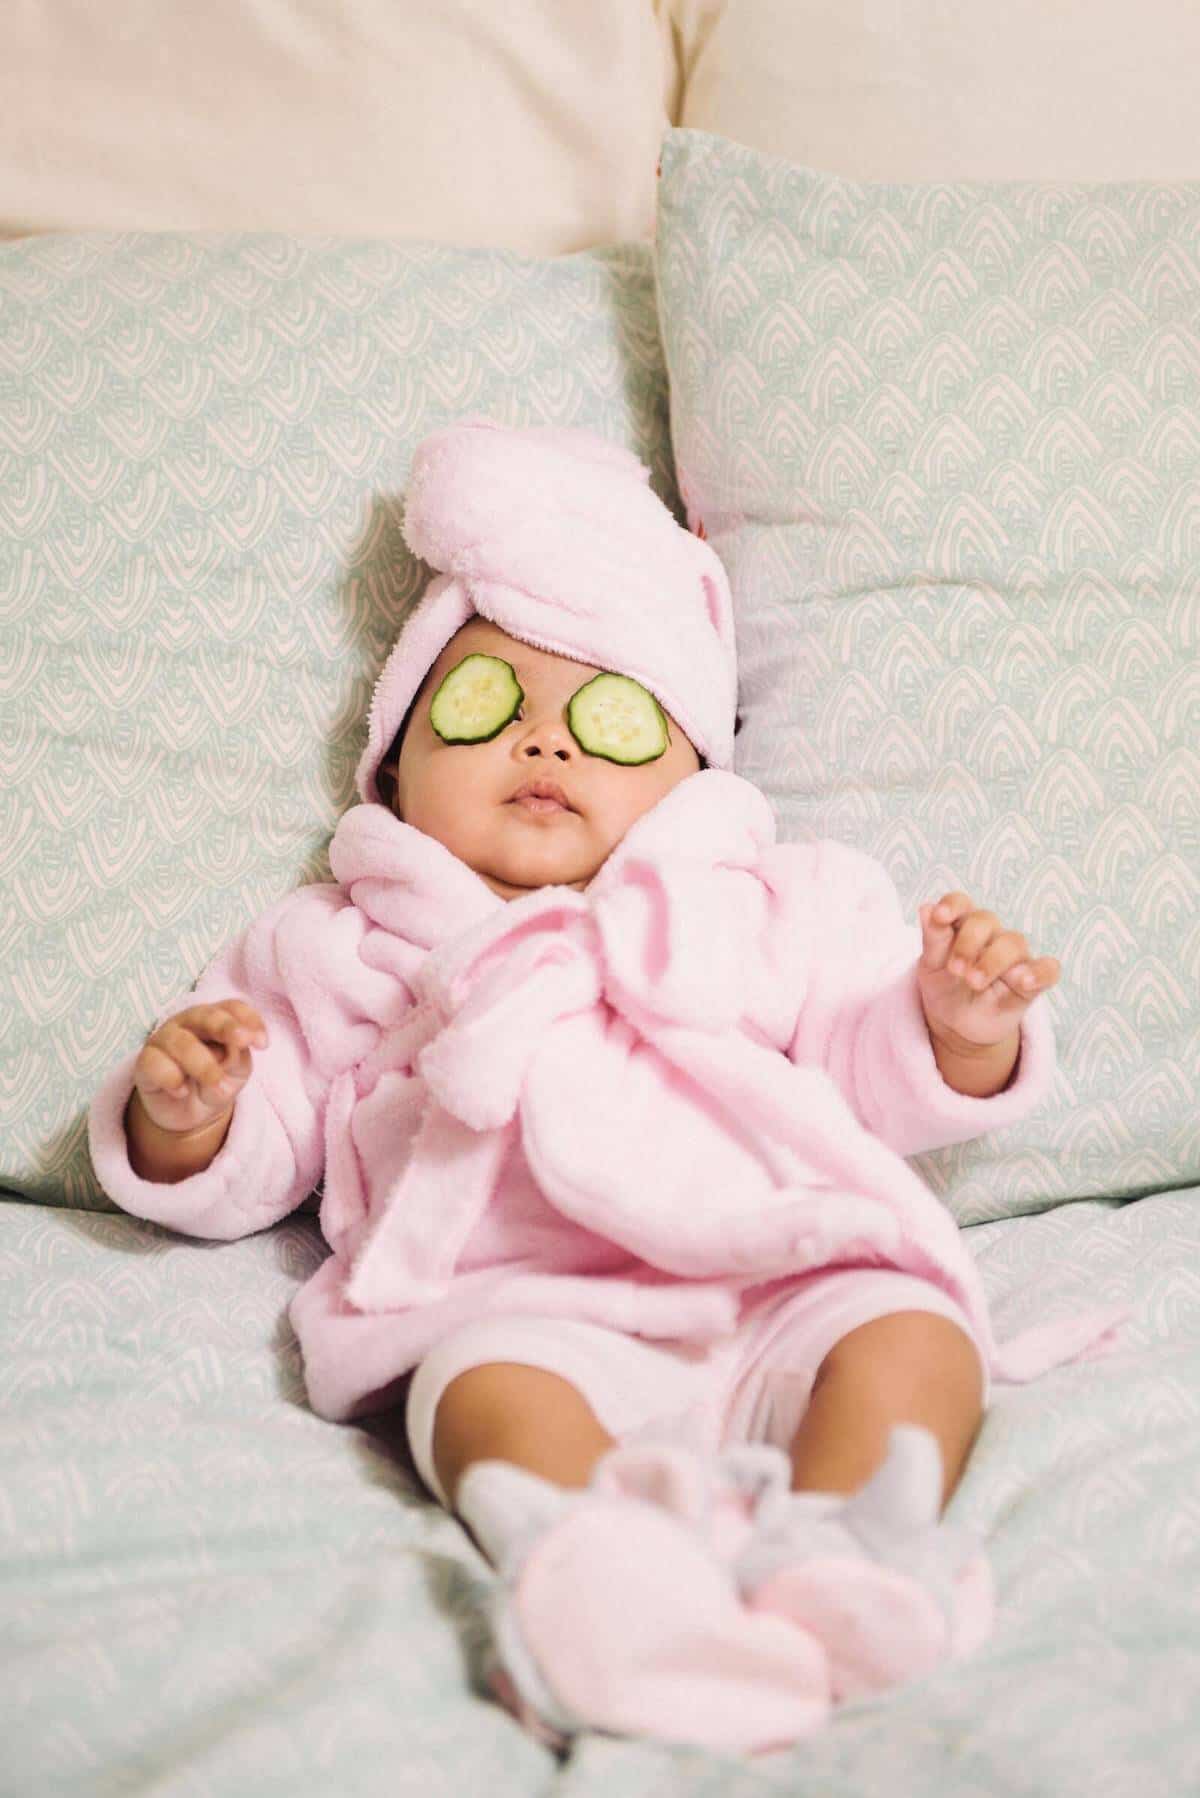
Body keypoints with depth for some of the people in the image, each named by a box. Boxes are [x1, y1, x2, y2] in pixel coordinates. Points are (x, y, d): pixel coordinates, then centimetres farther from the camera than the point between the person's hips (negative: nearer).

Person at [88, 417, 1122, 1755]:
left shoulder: (756, 912, 27)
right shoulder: (348, 953, 25)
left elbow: (882, 1089, 23)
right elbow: (239, 1175, 22)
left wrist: (960, 1029, 1)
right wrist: (182, 1117, -1)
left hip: (785, 1288, 2)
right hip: (519, 1307, -2)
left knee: (912, 1330, -26)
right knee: (489, 1386, -34)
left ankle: (826, 1562, -48)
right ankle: (606, 1584, -58)